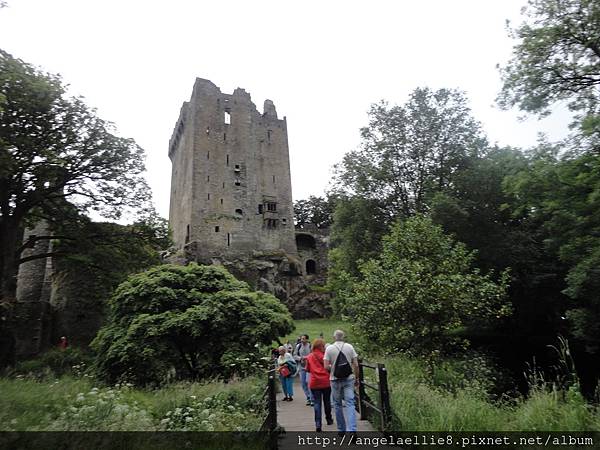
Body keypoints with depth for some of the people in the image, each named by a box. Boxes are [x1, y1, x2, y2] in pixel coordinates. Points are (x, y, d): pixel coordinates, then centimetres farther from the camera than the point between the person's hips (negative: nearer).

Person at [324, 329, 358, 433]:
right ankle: (351, 429, -13)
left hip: (335, 379, 0)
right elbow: (356, 365, -1)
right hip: (349, 378, 0)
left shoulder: (329, 348, -5)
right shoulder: (349, 347, -1)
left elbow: (326, 367, -9)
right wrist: (357, 378, 10)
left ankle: (341, 429, 23)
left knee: (338, 404, 14)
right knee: (350, 403, -1)